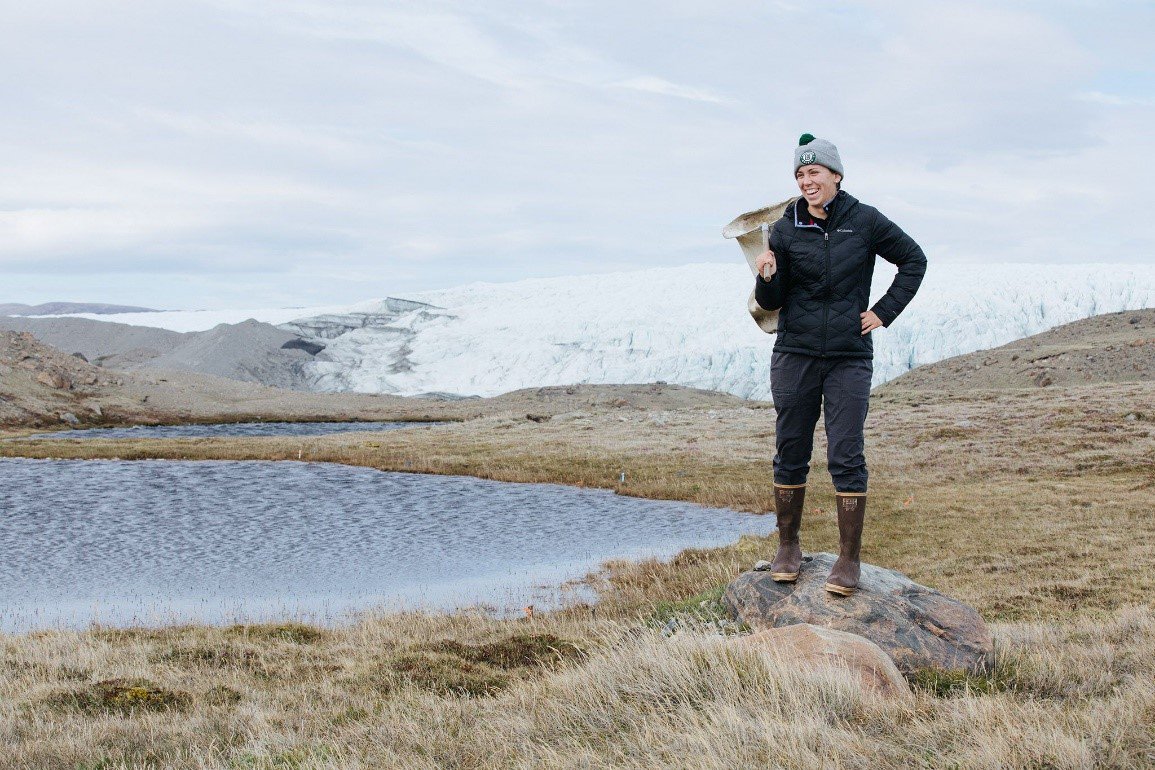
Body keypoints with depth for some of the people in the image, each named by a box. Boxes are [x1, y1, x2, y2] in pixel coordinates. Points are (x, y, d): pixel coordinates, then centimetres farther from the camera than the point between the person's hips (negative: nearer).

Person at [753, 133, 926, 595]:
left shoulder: (864, 221, -1)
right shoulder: (786, 230, 2)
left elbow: (914, 260, 11)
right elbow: (771, 303, 3)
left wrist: (884, 312, 3)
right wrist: (768, 277, -18)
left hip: (850, 358, -2)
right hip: (795, 357, 2)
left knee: (846, 458, -4)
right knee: (790, 454, 5)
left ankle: (849, 558, 2)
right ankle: (788, 548, 17)